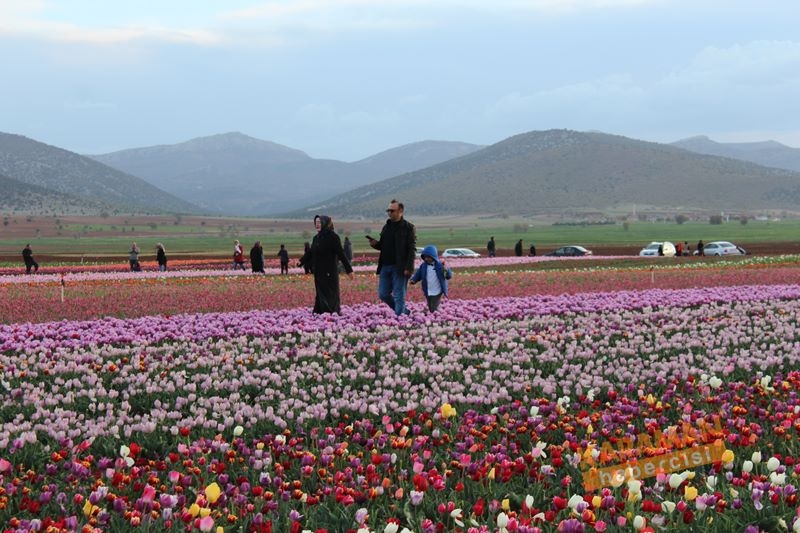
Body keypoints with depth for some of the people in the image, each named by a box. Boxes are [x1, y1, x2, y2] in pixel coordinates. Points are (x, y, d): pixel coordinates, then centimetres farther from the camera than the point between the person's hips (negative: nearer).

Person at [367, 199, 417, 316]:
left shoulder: (408, 227, -5)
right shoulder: (386, 227, 17)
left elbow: (412, 249, -10)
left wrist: (408, 268, -19)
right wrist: (375, 244, 1)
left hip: (399, 268, -7)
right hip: (385, 266, 7)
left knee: (399, 296, -5)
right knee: (383, 294, 8)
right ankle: (404, 312, 22)